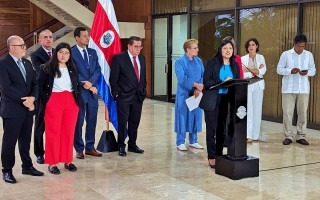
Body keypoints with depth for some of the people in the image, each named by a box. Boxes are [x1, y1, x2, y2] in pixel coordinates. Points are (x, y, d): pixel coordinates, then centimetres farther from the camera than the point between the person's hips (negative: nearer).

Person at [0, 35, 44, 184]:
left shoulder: (27, 63, 13)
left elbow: (35, 84, 10)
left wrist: (32, 98, -9)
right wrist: (24, 100, -17)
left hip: (28, 108, 6)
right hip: (12, 109, -6)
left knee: (25, 140, 15)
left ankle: (27, 166, 26)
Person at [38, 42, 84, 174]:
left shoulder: (72, 69, 12)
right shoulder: (47, 68, -1)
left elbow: (78, 85, 17)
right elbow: (39, 85, -3)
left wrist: (78, 99, 4)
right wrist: (45, 99, -7)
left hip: (71, 102, 4)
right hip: (53, 102, -4)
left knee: (69, 132, 6)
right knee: (53, 132, -1)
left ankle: (68, 160, 16)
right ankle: (52, 162, 5)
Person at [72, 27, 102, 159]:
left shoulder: (93, 52, 13)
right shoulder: (71, 52, -5)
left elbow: (98, 70, 5)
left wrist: (90, 82, -12)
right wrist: (85, 85, -14)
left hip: (92, 92, 5)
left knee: (92, 121, 10)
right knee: (78, 122, 3)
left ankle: (90, 147, 20)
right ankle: (79, 149, 13)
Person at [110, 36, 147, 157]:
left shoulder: (142, 59, 11)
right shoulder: (118, 58, -7)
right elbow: (113, 79, -7)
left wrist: (143, 92, 10)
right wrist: (116, 94, -9)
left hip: (138, 96, 5)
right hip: (124, 97, -5)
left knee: (135, 122, 10)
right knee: (122, 122, 1)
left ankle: (132, 145, 22)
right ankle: (121, 146, 13)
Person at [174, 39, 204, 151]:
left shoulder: (199, 61, 8)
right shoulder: (180, 62, -8)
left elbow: (203, 76, 3)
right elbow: (182, 79, -16)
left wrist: (198, 89, -12)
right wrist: (196, 84, -21)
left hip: (196, 94, 5)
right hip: (184, 94, -5)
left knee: (196, 116, 10)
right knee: (183, 116, 0)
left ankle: (193, 141, 22)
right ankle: (180, 142, 10)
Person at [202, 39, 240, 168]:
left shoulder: (235, 65, 10)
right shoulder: (212, 62, -4)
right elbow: (206, 81, -10)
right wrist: (222, 83, -21)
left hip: (228, 100, 4)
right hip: (213, 100, -4)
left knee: (223, 129, 8)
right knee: (212, 129, -2)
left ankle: (219, 154, 19)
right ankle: (212, 157, 5)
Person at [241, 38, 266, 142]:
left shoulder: (261, 57, 9)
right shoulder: (243, 59, 5)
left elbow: (263, 70, -5)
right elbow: (242, 74, -7)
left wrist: (249, 70, -10)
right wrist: (256, 72, -8)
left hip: (258, 86, 2)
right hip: (247, 86, -2)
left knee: (257, 110, 3)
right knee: (248, 110, -9)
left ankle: (255, 135, 9)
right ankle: (248, 135, -11)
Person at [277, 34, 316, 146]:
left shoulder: (309, 55, 7)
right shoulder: (285, 54, 0)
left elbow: (313, 70, 8)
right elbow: (279, 69, -1)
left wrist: (307, 72, -14)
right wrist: (290, 71, -18)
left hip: (303, 89, 2)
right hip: (288, 88, -2)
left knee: (303, 113, 4)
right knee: (287, 112, -1)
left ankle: (301, 136, 14)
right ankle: (288, 136, 8)